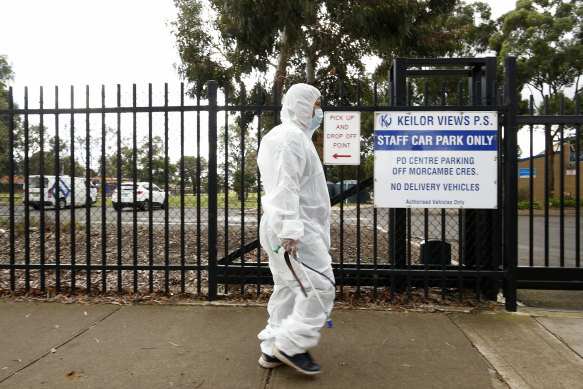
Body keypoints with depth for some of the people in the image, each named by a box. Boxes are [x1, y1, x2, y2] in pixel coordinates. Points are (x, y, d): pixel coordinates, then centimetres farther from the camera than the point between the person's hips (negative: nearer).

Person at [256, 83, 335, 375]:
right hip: (296, 229, -11)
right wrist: (290, 231, -26)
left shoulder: (276, 136, 24)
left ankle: (273, 349, 22)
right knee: (320, 286, -6)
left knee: (287, 288, 14)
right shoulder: (293, 135, -11)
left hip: (278, 226, 11)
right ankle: (291, 345, 1)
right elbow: (287, 187, -21)